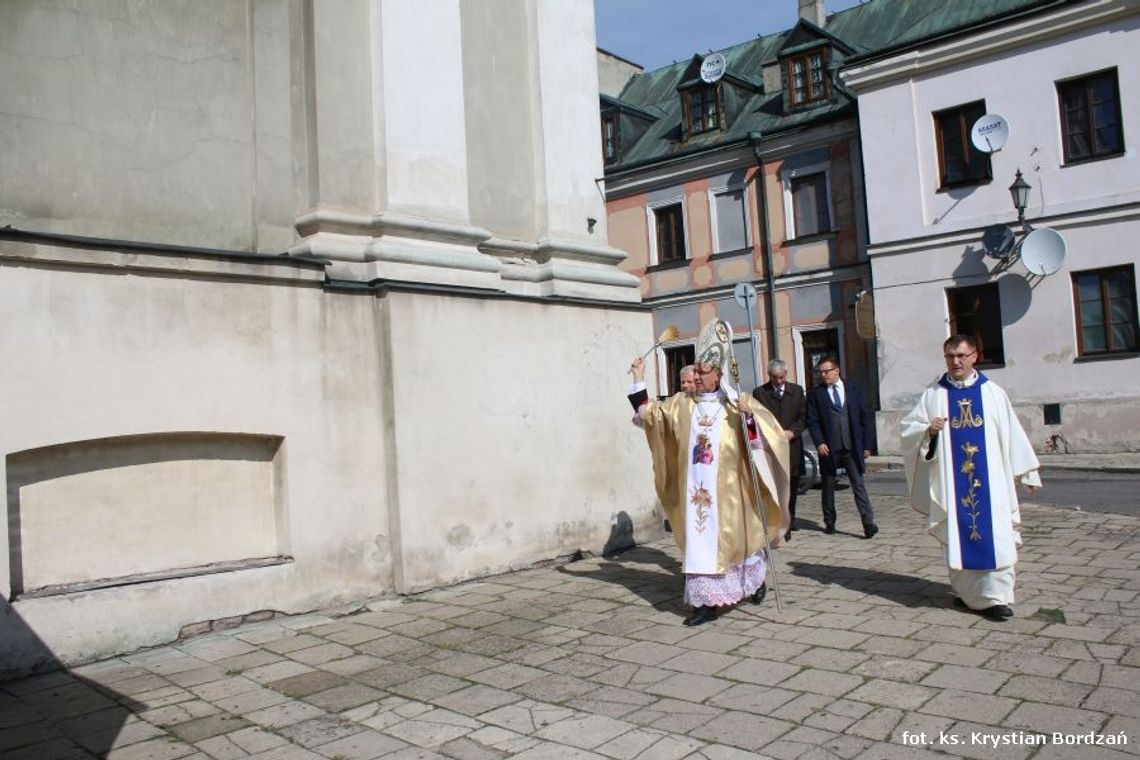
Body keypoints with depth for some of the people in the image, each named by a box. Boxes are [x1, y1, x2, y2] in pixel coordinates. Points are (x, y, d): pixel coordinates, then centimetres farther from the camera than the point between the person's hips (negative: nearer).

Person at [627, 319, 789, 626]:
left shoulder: (736, 403, -4)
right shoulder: (682, 404, 6)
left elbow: (767, 430, -10)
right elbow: (647, 412, 8)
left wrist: (749, 415, -29)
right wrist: (639, 379, 1)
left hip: (726, 488, -3)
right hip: (695, 488, 3)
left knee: (733, 538, 10)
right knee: (699, 540, 1)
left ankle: (757, 578, 39)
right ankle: (706, 602, 6)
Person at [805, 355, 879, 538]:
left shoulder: (853, 388, 4)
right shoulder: (816, 392, 2)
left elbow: (866, 417, 6)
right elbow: (812, 420, -1)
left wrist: (867, 445, 1)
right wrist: (819, 443, -14)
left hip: (852, 448, 0)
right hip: (829, 448, 0)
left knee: (858, 485, -5)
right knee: (828, 487, 10)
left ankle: (868, 523, -6)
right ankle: (829, 523, 23)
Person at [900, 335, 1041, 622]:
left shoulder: (993, 393, 6)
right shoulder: (933, 395, 6)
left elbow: (1012, 434, 9)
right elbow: (907, 428, 4)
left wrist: (1028, 472, 10)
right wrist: (928, 430, -16)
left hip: (989, 479, 0)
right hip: (951, 480, 0)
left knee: (994, 534, -6)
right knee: (958, 535, 4)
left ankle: (995, 596, -3)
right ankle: (964, 590, 17)